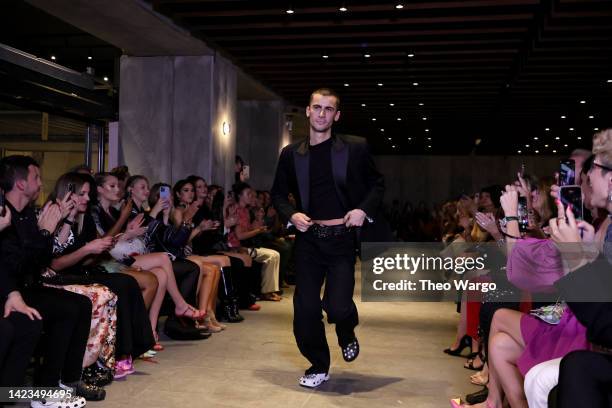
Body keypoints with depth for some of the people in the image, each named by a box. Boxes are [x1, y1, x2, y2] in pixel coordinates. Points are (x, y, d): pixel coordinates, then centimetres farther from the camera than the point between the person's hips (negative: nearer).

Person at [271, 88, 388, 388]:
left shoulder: (355, 149, 1)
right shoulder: (291, 154, 7)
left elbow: (377, 184, 10)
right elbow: (278, 194, 15)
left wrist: (364, 209, -8)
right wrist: (292, 215, -4)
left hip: (343, 238, -2)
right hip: (309, 238, 3)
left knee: (337, 304, -13)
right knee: (305, 309, 2)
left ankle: (347, 335, 25)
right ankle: (318, 367, 25)